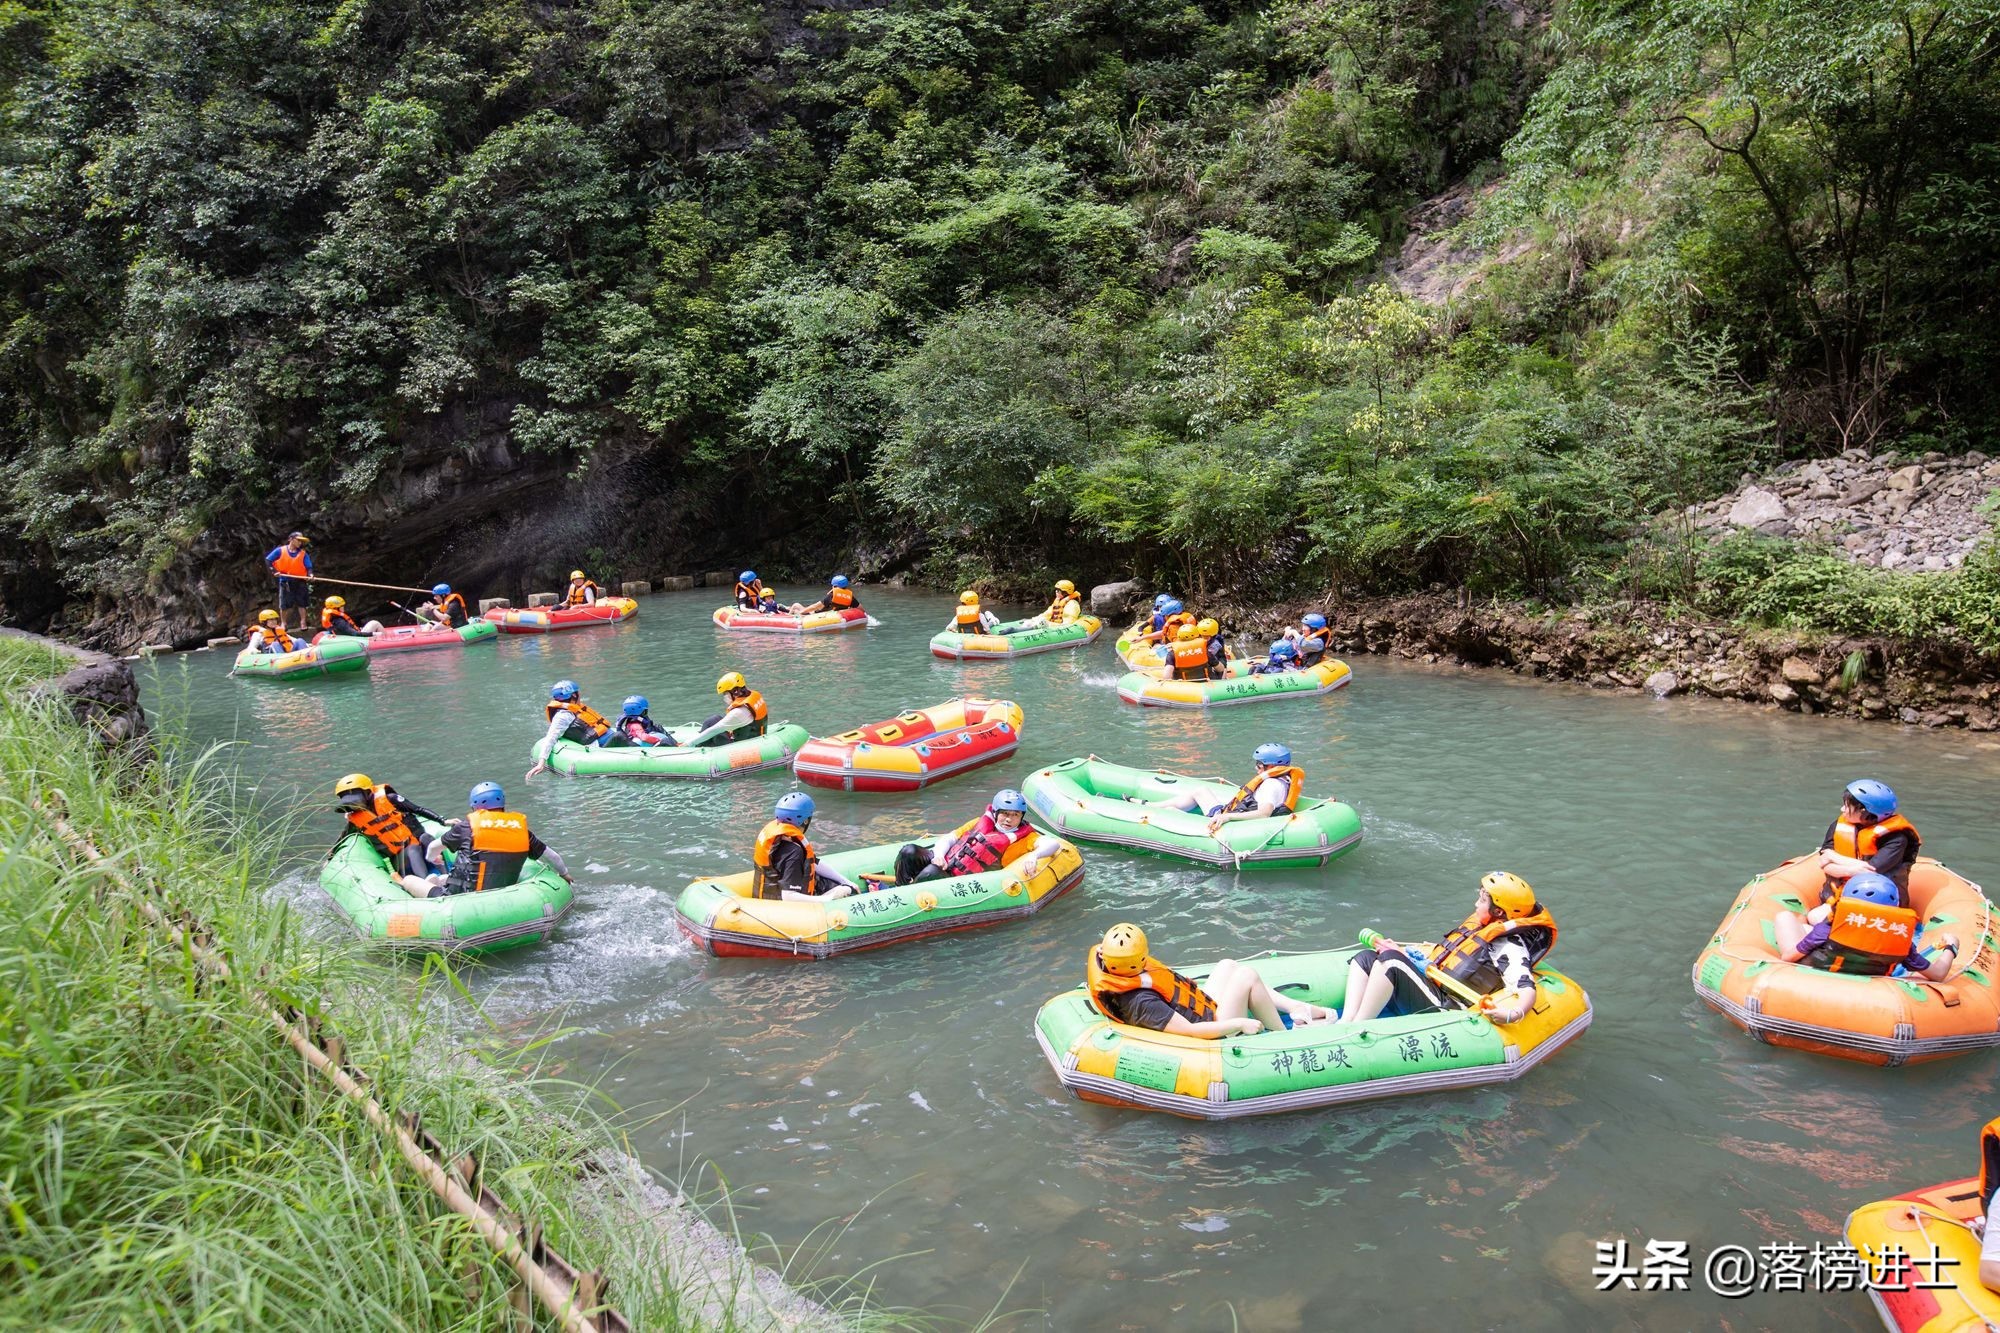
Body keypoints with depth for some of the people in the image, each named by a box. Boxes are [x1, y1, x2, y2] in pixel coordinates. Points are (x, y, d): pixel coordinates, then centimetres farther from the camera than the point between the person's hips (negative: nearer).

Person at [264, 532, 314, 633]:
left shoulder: (303, 554, 3)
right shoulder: (280, 551, 1)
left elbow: (309, 567, -3)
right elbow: (268, 560, 5)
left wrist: (310, 575, -23)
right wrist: (274, 571, -7)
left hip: (300, 580, 1)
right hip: (285, 581, 0)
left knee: (302, 603, -2)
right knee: (284, 604, 5)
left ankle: (303, 623, 7)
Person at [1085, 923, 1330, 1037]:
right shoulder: (1141, 1003, -35)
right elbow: (1190, 1031, -33)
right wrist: (1240, 1024, -26)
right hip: (1215, 1029, -10)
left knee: (1227, 966, 17)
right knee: (1247, 975, -12)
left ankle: (1295, 1006, 21)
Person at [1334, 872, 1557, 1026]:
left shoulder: (1509, 947, -6)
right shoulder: (1477, 925, 22)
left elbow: (1527, 989, -18)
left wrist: (1514, 1014, -38)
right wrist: (1400, 950, 31)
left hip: (1439, 1009, -10)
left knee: (1389, 960, -30)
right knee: (1365, 958, 1)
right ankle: (1346, 1022, -21)